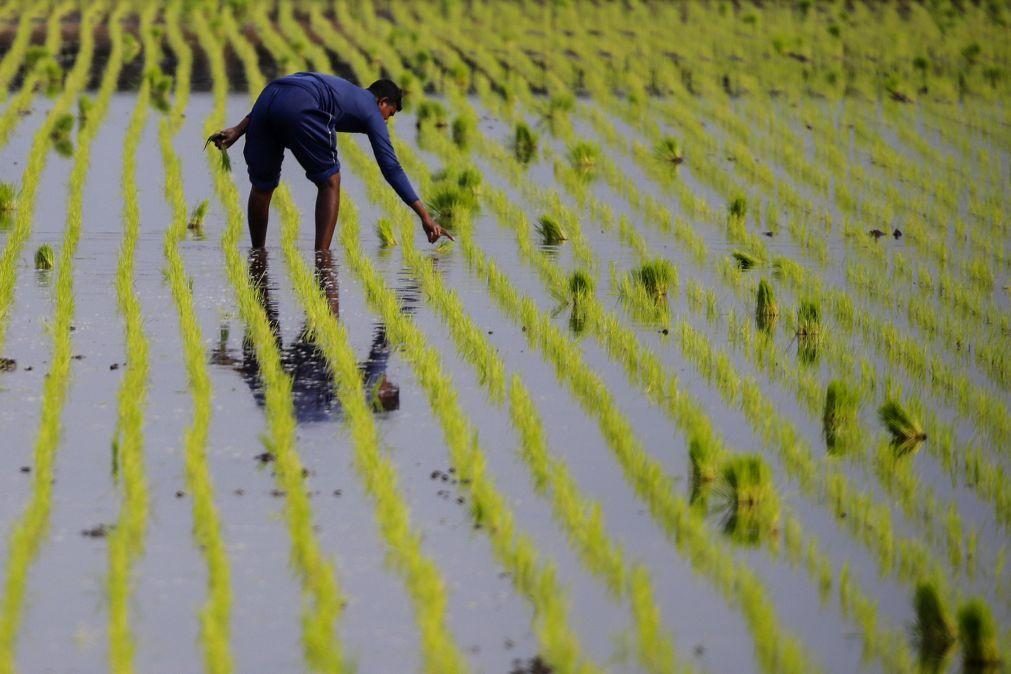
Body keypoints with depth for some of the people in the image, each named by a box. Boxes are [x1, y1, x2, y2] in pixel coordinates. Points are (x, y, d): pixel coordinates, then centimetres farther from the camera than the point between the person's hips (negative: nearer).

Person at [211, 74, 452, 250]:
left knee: (261, 186, 22)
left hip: (267, 94, 6)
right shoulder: (371, 111, 24)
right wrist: (425, 216, 18)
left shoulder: (343, 89, 42)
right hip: (299, 108, -6)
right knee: (329, 181, 13)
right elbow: (390, 167, 17)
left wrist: (239, 129, 23)